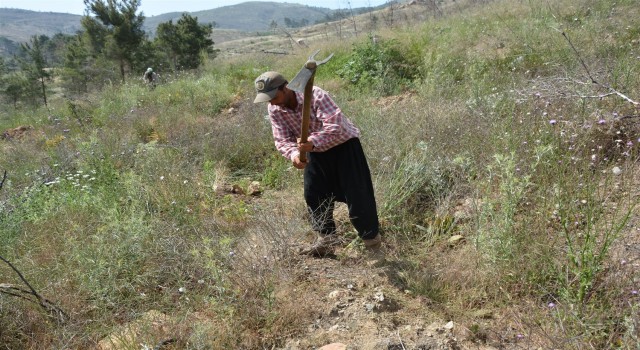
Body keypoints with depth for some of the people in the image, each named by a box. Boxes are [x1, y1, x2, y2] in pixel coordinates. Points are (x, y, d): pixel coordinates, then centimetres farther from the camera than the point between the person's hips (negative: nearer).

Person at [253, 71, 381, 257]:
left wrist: (313, 142, -54)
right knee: (313, 194, 5)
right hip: (316, 151, 6)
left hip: (343, 144, -6)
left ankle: (372, 240, 12)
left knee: (357, 195, -6)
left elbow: (336, 126, -39)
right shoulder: (274, 110, -13)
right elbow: (282, 139, -14)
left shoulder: (315, 95, -31)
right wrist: (294, 154, -36)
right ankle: (326, 238, 21)